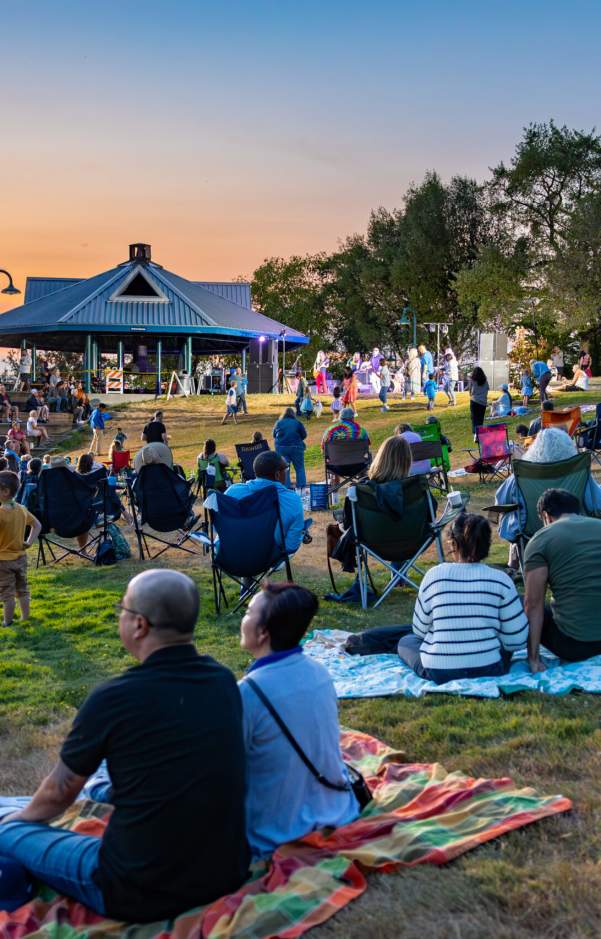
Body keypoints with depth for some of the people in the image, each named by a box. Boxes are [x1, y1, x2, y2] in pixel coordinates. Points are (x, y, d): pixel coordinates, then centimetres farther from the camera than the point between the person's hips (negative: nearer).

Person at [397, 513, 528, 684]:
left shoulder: (434, 575, -5)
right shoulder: (500, 580, -7)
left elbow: (420, 630, 4)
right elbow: (518, 638, -4)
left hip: (437, 673, -1)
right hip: (488, 670, 1)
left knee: (405, 641, 27)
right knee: (504, 641, 32)